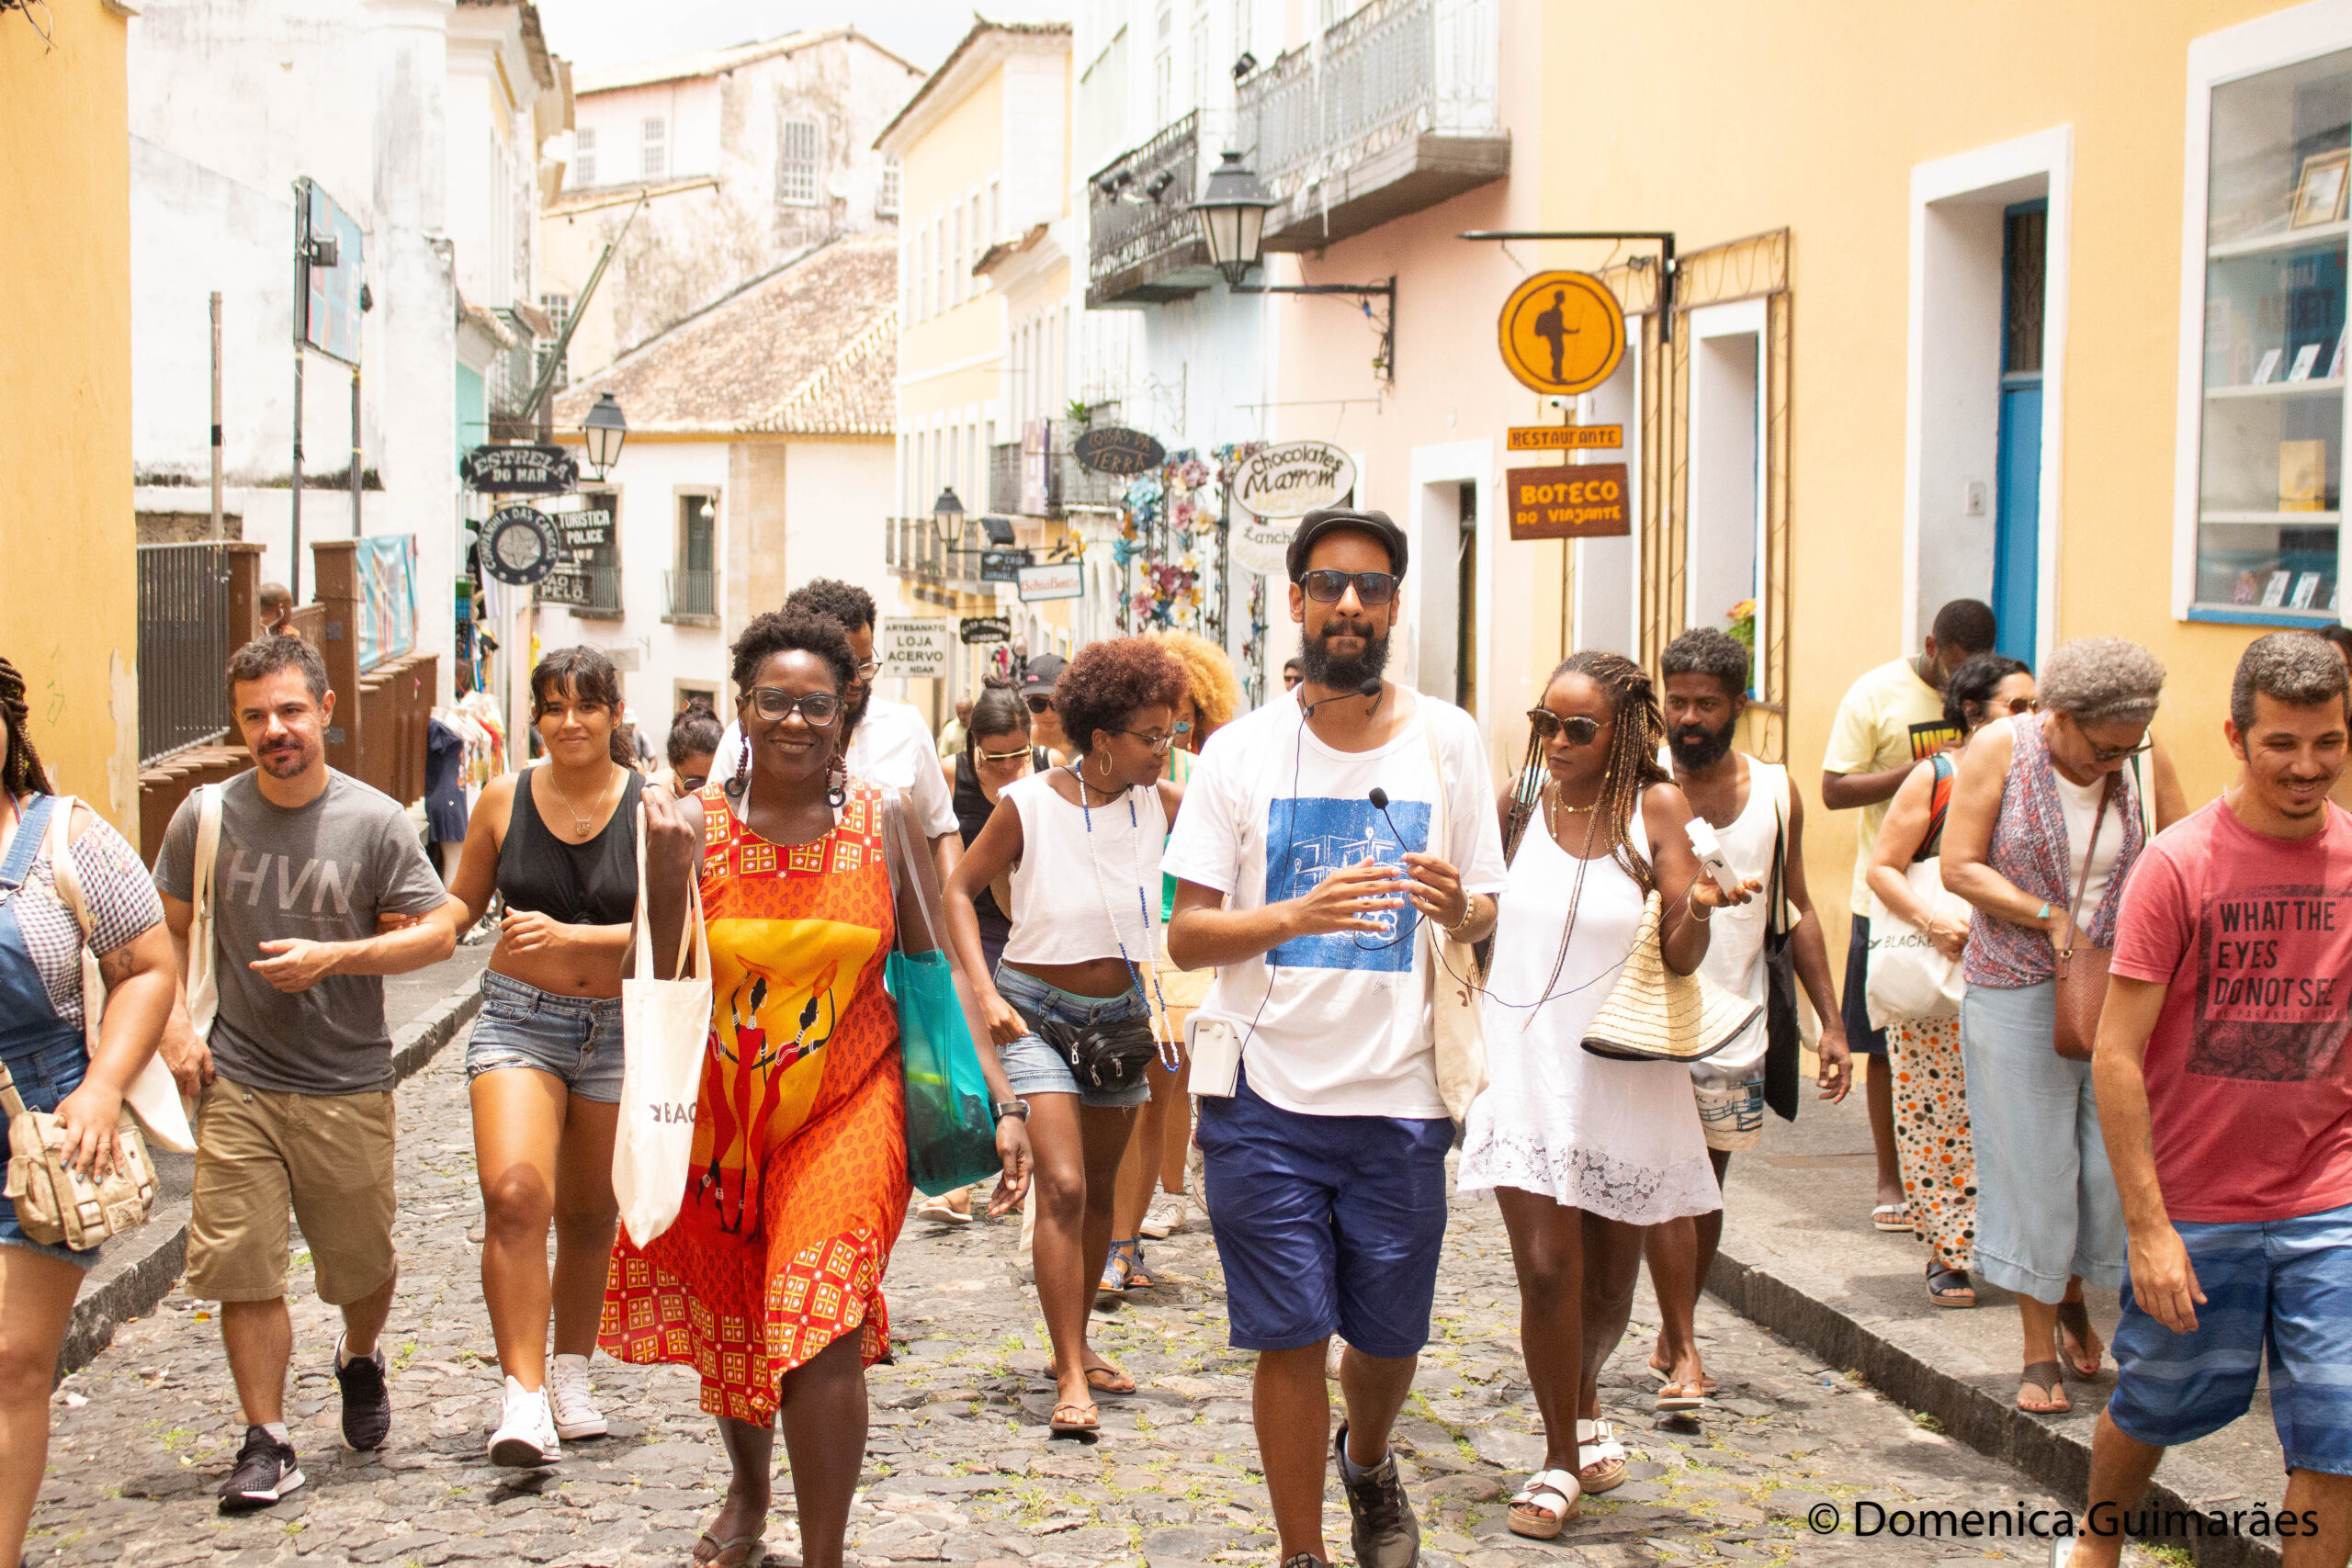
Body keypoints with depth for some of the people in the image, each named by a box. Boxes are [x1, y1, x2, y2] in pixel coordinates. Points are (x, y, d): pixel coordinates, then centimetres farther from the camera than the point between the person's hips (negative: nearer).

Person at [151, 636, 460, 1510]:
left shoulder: (376, 823, -6)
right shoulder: (205, 817, 0)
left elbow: (438, 934, -4)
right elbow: (164, 931, 12)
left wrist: (333, 957, -16)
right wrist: (174, 1029, -1)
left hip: (348, 1086, -1)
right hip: (236, 1081, 1)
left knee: (363, 1262, 11)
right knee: (242, 1267, -3)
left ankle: (360, 1362, 43)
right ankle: (267, 1445, 8)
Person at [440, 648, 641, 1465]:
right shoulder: (505, 799, 0)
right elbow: (458, 908, 13)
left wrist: (571, 936, -22)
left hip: (621, 1028, 0)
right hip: (519, 1020, 0)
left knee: (590, 1217, 12)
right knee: (514, 1197, -19)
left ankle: (571, 1377, 31)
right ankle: (523, 1398, -19)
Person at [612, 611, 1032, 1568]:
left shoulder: (884, 825, -4)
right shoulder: (693, 826, -4)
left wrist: (1001, 1101, -5)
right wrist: (666, 881, -20)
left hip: (846, 1112, -2)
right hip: (720, 1118, 2)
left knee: (822, 1331, -17)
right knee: (730, 1331, 18)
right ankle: (748, 1491, 47)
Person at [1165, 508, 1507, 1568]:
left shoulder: (1446, 740, 3)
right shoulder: (1240, 752, -1)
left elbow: (1488, 917, 7)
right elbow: (1186, 935, -3)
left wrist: (1457, 907, -18)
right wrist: (1298, 916, -21)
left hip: (1399, 1095, 1)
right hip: (1266, 1094, -1)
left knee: (1389, 1338, 11)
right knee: (1290, 1340, 0)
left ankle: (1366, 1458, 45)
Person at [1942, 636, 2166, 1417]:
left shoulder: (2133, 768, 1)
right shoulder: (2001, 748, -8)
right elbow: (1960, 867, -10)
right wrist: (2050, 917, -18)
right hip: (2016, 992, -3)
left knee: (2116, 1159, 2)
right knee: (2031, 1167, 1)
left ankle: (2073, 1294, 31)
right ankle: (2039, 1347, 14)